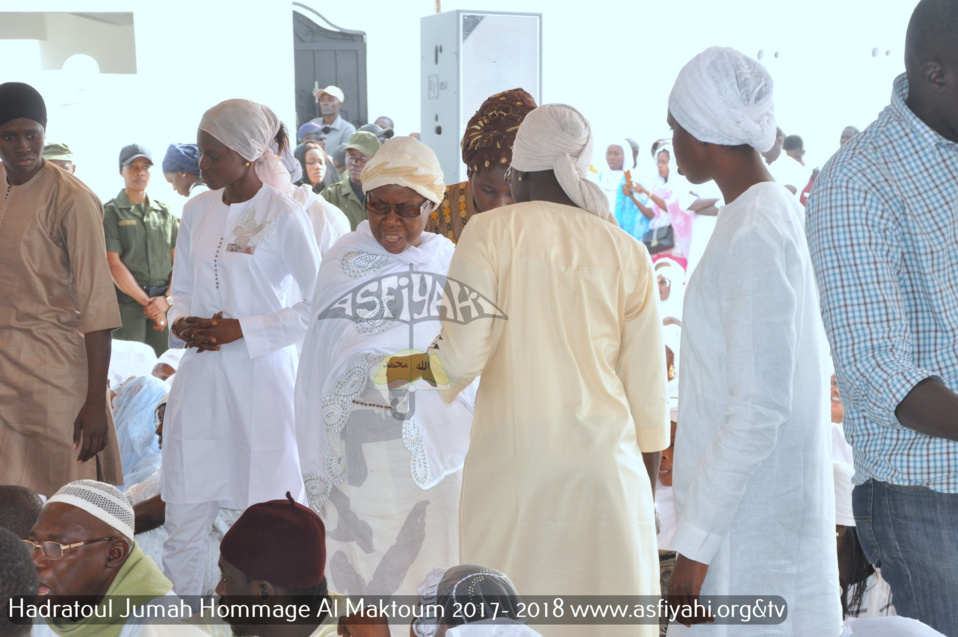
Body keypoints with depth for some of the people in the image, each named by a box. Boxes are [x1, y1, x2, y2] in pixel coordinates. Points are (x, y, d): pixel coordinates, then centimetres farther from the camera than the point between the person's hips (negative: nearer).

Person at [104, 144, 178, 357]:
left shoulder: (165, 213, 15)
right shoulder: (111, 212, 3)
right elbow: (113, 265, -5)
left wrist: (167, 299, -7)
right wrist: (147, 301, -8)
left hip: (164, 302, 4)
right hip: (127, 300, -3)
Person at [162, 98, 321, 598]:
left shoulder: (283, 215, -9)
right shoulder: (197, 211, 8)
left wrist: (242, 330, -15)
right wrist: (181, 324, -4)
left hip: (261, 374, -5)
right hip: (200, 376, 5)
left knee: (267, 510, 6)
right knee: (184, 514, 8)